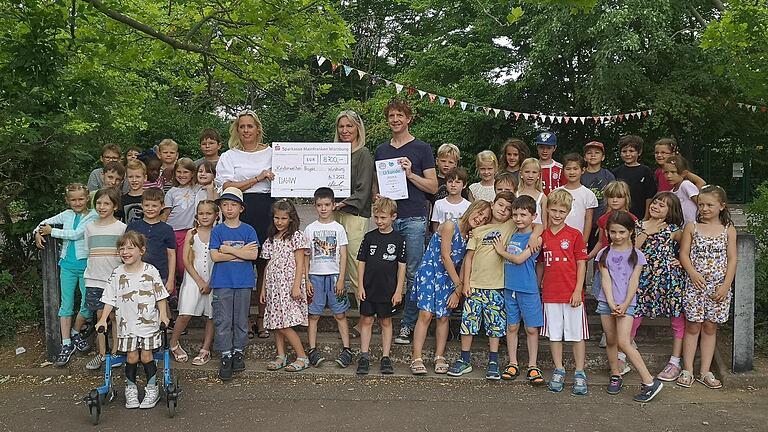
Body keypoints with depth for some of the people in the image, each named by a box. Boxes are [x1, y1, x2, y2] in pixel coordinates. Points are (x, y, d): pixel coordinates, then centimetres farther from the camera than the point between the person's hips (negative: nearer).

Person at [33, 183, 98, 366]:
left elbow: (76, 234, -16)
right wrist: (38, 232, 1)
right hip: (68, 264, 3)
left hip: (85, 264, -3)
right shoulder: (67, 215, 8)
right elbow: (46, 222, 21)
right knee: (66, 305, 3)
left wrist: (51, 231, -8)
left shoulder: (93, 217, -6)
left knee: (88, 303, -1)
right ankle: (66, 344, 7)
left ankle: (75, 332, 24)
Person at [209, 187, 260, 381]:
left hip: (243, 282, 0)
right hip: (222, 282, 0)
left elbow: (254, 255, -10)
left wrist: (228, 249, -11)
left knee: (241, 319, 8)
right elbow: (215, 256, -8)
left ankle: (239, 352, 21)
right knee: (223, 320, 1)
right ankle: (226, 356, 9)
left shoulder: (248, 230, 2)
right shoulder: (217, 231, 3)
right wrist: (241, 252, -11)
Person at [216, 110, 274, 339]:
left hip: (267, 212, 1)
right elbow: (227, 187, -1)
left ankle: (261, 320, 10)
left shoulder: (271, 152, 15)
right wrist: (258, 178, -7)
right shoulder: (229, 156, 12)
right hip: (241, 214, -1)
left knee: (265, 267, 1)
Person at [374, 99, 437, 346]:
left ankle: (407, 325, 3)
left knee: (413, 273, -3)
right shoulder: (381, 150, 18)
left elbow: (433, 187, 3)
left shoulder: (421, 149, 6)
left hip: (414, 218, -3)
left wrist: (410, 174, -11)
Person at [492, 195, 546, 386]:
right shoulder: (512, 235, 8)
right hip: (510, 287, 5)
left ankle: (532, 367, 15)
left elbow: (519, 259, -18)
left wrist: (502, 251, -3)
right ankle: (513, 364, 21)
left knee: (532, 328, 4)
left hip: (528, 290, -5)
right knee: (512, 326, 11)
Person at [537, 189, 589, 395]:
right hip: (550, 293, 3)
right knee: (554, 333, 10)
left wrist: (578, 291, -9)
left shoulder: (575, 235, -3)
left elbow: (581, 264, -3)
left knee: (577, 334, 4)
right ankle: (559, 371, 22)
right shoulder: (542, 236, 5)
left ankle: (579, 374, 15)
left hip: (572, 294, -3)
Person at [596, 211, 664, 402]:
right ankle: (615, 376, 25)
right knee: (610, 341, 9)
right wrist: (611, 304, -13)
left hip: (626, 303, -3)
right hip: (607, 302, 3)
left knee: (624, 342, -13)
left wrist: (624, 305, -14)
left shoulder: (636, 255, 1)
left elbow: (633, 282, -5)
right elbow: (605, 280, -3)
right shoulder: (604, 253, 5)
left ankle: (649, 382, -7)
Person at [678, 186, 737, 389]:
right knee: (693, 327, 4)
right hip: (695, 285, -1)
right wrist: (693, 273, -17)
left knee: (710, 328, 9)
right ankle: (687, 371, 11)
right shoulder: (691, 227, 0)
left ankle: (705, 372, 18)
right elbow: (684, 253, -1)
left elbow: (732, 259, 0)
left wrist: (726, 285, -7)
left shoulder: (728, 230, 2)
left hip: (719, 287, 1)